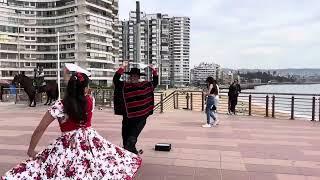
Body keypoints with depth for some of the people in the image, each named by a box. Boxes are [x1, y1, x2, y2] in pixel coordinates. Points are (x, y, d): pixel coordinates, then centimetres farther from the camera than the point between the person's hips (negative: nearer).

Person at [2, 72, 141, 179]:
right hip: (92, 141, 3)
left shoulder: (60, 106, -12)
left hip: (68, 147, -3)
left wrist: (31, 150, 4)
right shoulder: (90, 101, -5)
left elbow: (40, 130, -9)